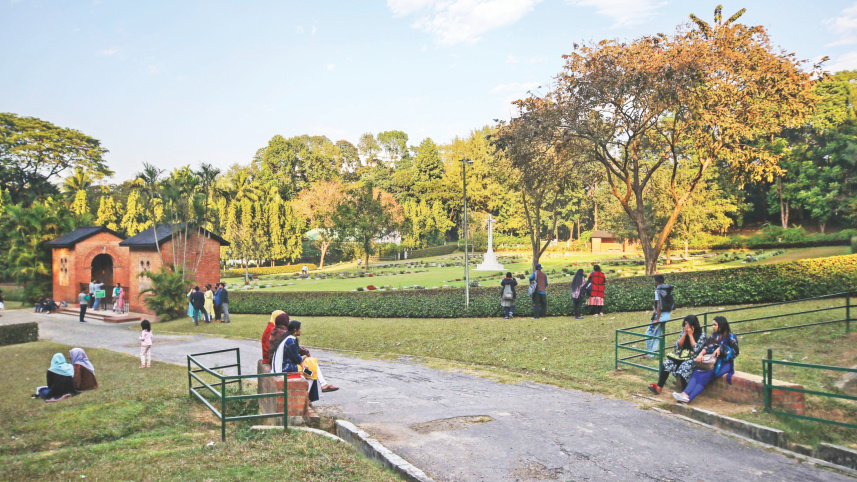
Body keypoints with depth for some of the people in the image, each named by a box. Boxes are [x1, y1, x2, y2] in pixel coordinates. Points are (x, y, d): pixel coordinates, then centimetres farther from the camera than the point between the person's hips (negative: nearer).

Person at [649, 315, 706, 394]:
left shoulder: (701, 334, -4)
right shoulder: (684, 331, 10)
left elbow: (696, 349, -14)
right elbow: (678, 346, 5)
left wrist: (690, 334, -12)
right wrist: (685, 334, -4)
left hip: (693, 357, -5)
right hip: (682, 355, 5)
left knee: (684, 366, -36)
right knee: (667, 363, -19)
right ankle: (658, 388, -21)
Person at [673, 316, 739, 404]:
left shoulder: (730, 336, 1)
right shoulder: (715, 336, 19)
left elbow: (735, 352, -8)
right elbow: (707, 347, 7)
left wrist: (721, 349, -19)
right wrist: (701, 354, -12)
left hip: (725, 363, -6)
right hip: (713, 362, 6)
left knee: (706, 374, -30)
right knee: (697, 371, -25)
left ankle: (688, 398, -43)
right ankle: (685, 394, -44)